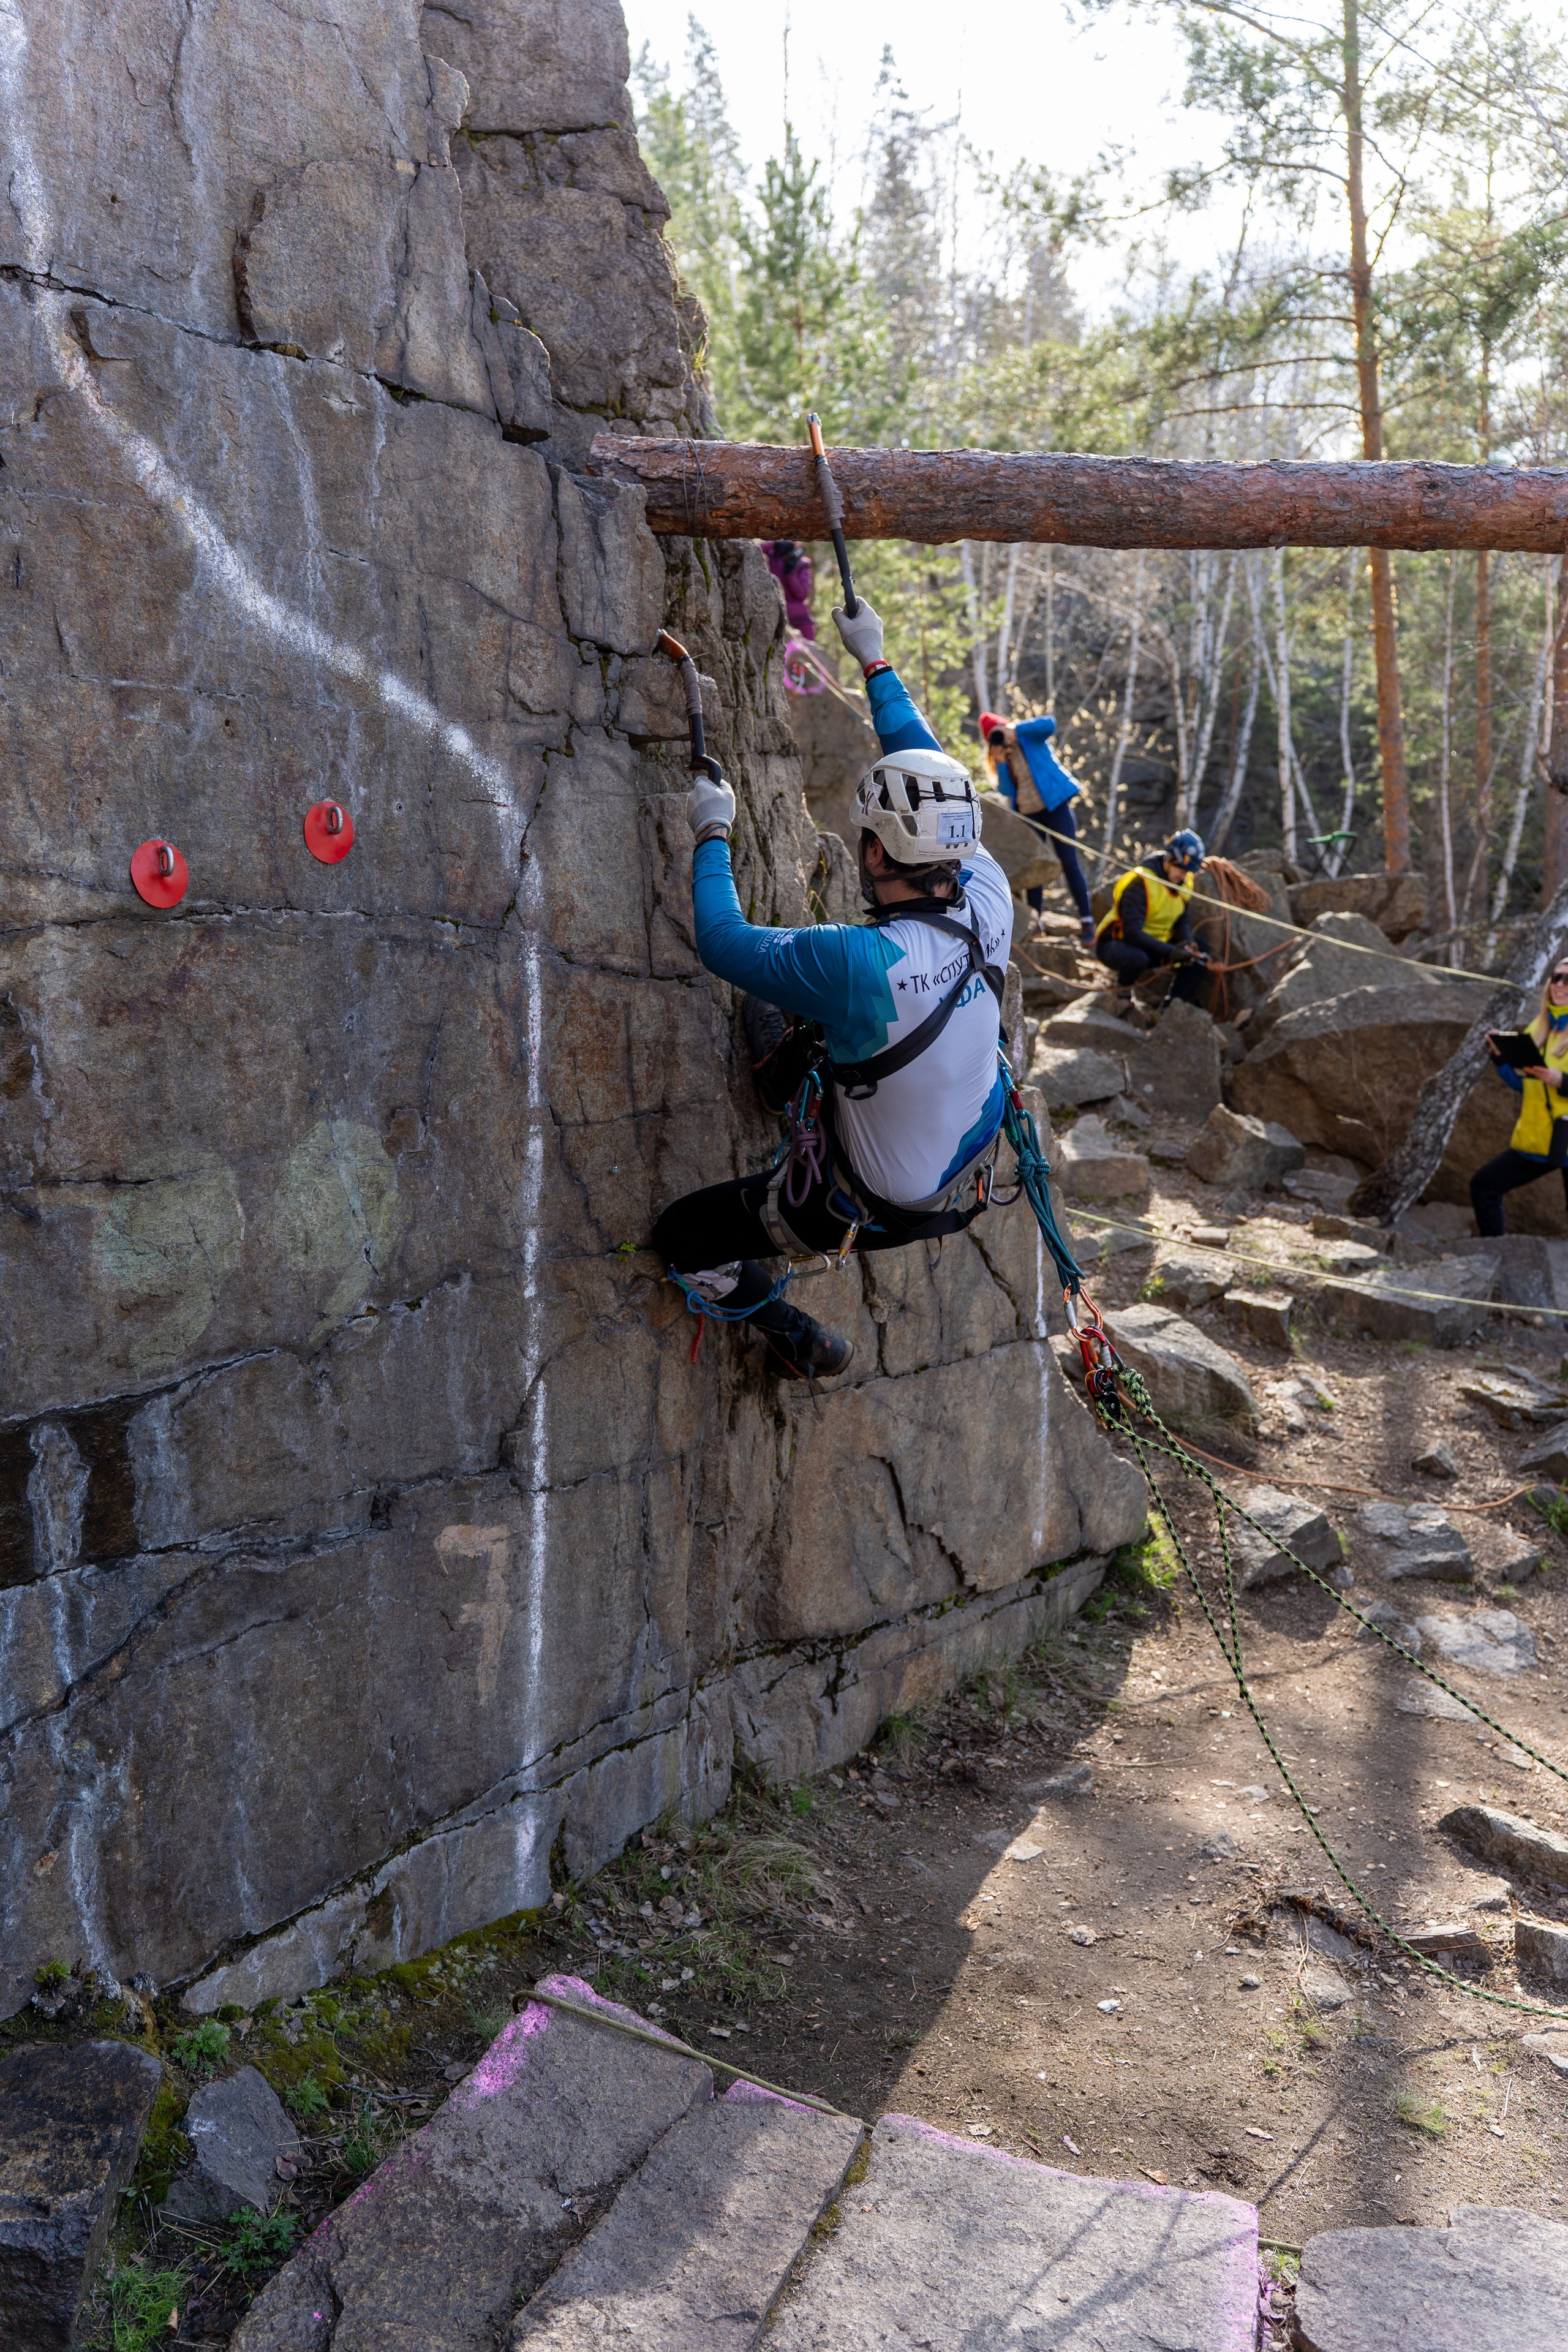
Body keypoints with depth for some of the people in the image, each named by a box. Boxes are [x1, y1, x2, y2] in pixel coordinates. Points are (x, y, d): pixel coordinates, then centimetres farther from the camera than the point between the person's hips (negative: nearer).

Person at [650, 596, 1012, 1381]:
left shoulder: (860, 962, -37)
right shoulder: (987, 905, -18)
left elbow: (724, 942, -21)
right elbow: (933, 780, -1)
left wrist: (712, 834, -4)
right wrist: (875, 662, 10)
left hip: (863, 1209, -7)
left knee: (682, 1236, 14)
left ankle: (800, 1344, 24)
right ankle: (793, 1074, 56)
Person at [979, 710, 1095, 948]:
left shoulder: (1030, 737, -2)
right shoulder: (1001, 758, 8)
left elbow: (1049, 725, -23)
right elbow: (1006, 791, -1)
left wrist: (1017, 729, -25)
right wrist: (1001, 763, -13)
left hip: (1054, 806, -5)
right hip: (1028, 815, 5)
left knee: (1069, 862, -8)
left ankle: (1086, 921, -7)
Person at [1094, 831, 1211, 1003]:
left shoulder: (1183, 882, -1)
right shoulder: (1140, 883, -26)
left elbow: (1181, 921, 6)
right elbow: (1132, 933, -33)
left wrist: (1188, 941, -18)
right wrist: (1170, 952, -36)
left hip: (1155, 944, 8)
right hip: (1116, 943, -8)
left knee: (1199, 950, -10)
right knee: (1136, 959, -41)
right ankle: (1124, 986, -6)